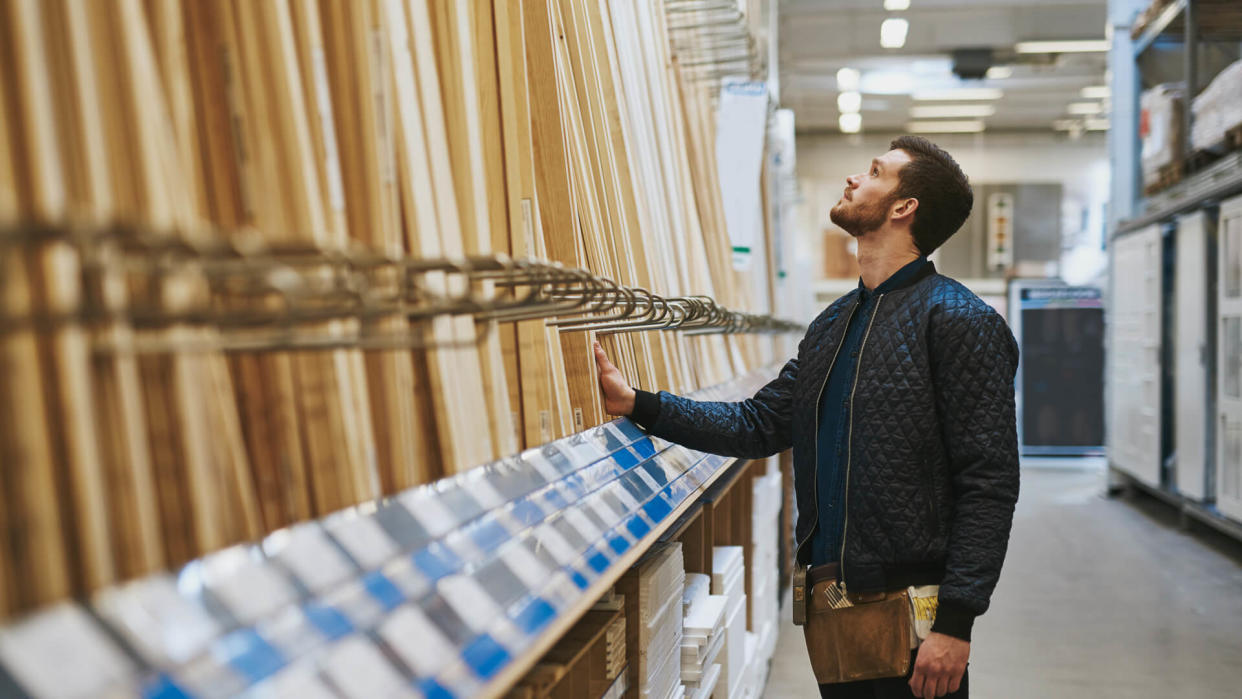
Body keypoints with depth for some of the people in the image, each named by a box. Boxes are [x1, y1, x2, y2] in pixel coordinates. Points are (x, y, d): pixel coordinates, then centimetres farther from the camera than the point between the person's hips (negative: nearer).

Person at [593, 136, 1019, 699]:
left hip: (911, 616, -7)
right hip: (830, 607, 7)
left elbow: (989, 484, -15)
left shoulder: (959, 320, -11)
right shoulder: (831, 325, 12)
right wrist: (637, 404, 3)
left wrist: (956, 622, -19)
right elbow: (760, 425, 11)